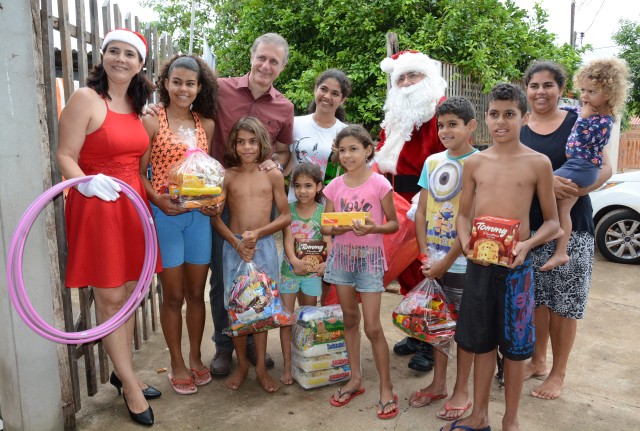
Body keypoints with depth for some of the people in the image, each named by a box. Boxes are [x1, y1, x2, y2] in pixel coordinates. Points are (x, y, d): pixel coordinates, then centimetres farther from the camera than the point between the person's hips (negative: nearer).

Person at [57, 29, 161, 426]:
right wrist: (86, 183, -28)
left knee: (127, 293, 13)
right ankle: (129, 384, 16)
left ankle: (123, 373, 28)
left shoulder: (138, 106, 13)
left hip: (132, 204, 7)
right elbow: (65, 156, -11)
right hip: (97, 206, -6)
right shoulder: (86, 98, -8)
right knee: (110, 298, 2)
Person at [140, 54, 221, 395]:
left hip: (198, 215, 4)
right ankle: (177, 365, 24)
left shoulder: (206, 124, 8)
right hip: (164, 214, -3)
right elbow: (139, 172, -5)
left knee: (196, 292, 12)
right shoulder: (152, 122, -3)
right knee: (173, 294, 6)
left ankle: (195, 358, 30)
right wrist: (159, 199, -20)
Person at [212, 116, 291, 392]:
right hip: (234, 246, 0)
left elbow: (285, 216, 2)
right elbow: (215, 216, 1)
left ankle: (261, 367, 19)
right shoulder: (227, 176, 2)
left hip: (264, 245, 0)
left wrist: (257, 233, -11)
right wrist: (236, 242, -12)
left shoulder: (273, 175, 1)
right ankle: (242, 365, 22)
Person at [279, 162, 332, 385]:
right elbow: (287, 238, -12)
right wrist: (294, 260, -30)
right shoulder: (289, 209, -4)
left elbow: (328, 242, -12)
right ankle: (287, 366, 13)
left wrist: (326, 262, -32)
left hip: (313, 272, 0)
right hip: (289, 270, 0)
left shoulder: (323, 212, -6)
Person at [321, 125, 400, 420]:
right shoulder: (335, 186, 2)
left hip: (369, 256, -4)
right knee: (350, 320, 14)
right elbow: (325, 227, 6)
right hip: (341, 255, 4)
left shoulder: (379, 184, -9)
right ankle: (355, 379, 29)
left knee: (372, 327, -3)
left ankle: (386, 388, 13)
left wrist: (373, 228, -23)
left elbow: (393, 224, -4)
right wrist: (335, 228, -17)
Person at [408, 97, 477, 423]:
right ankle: (438, 383, 33)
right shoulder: (432, 162, 6)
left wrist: (446, 261, -15)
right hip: (433, 260, 6)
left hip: (462, 262, -5)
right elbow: (422, 212, 8)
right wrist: (425, 254, -1)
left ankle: (461, 391, 24)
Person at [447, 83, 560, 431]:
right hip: (478, 263, 3)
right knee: (481, 343, 15)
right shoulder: (474, 163, 4)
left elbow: (552, 221, 1)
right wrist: (465, 242, -10)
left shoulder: (538, 163, -4)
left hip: (515, 265, -2)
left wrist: (527, 244, -18)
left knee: (514, 347, 9)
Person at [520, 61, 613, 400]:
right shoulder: (517, 130, 5)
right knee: (537, 298, 11)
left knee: (564, 302, 5)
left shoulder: (578, 122, -1)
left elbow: (605, 168, -3)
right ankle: (538, 361, 31)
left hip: (571, 226, -2)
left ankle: (558, 372, 22)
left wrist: (576, 190, -23)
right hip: (530, 227, 2)